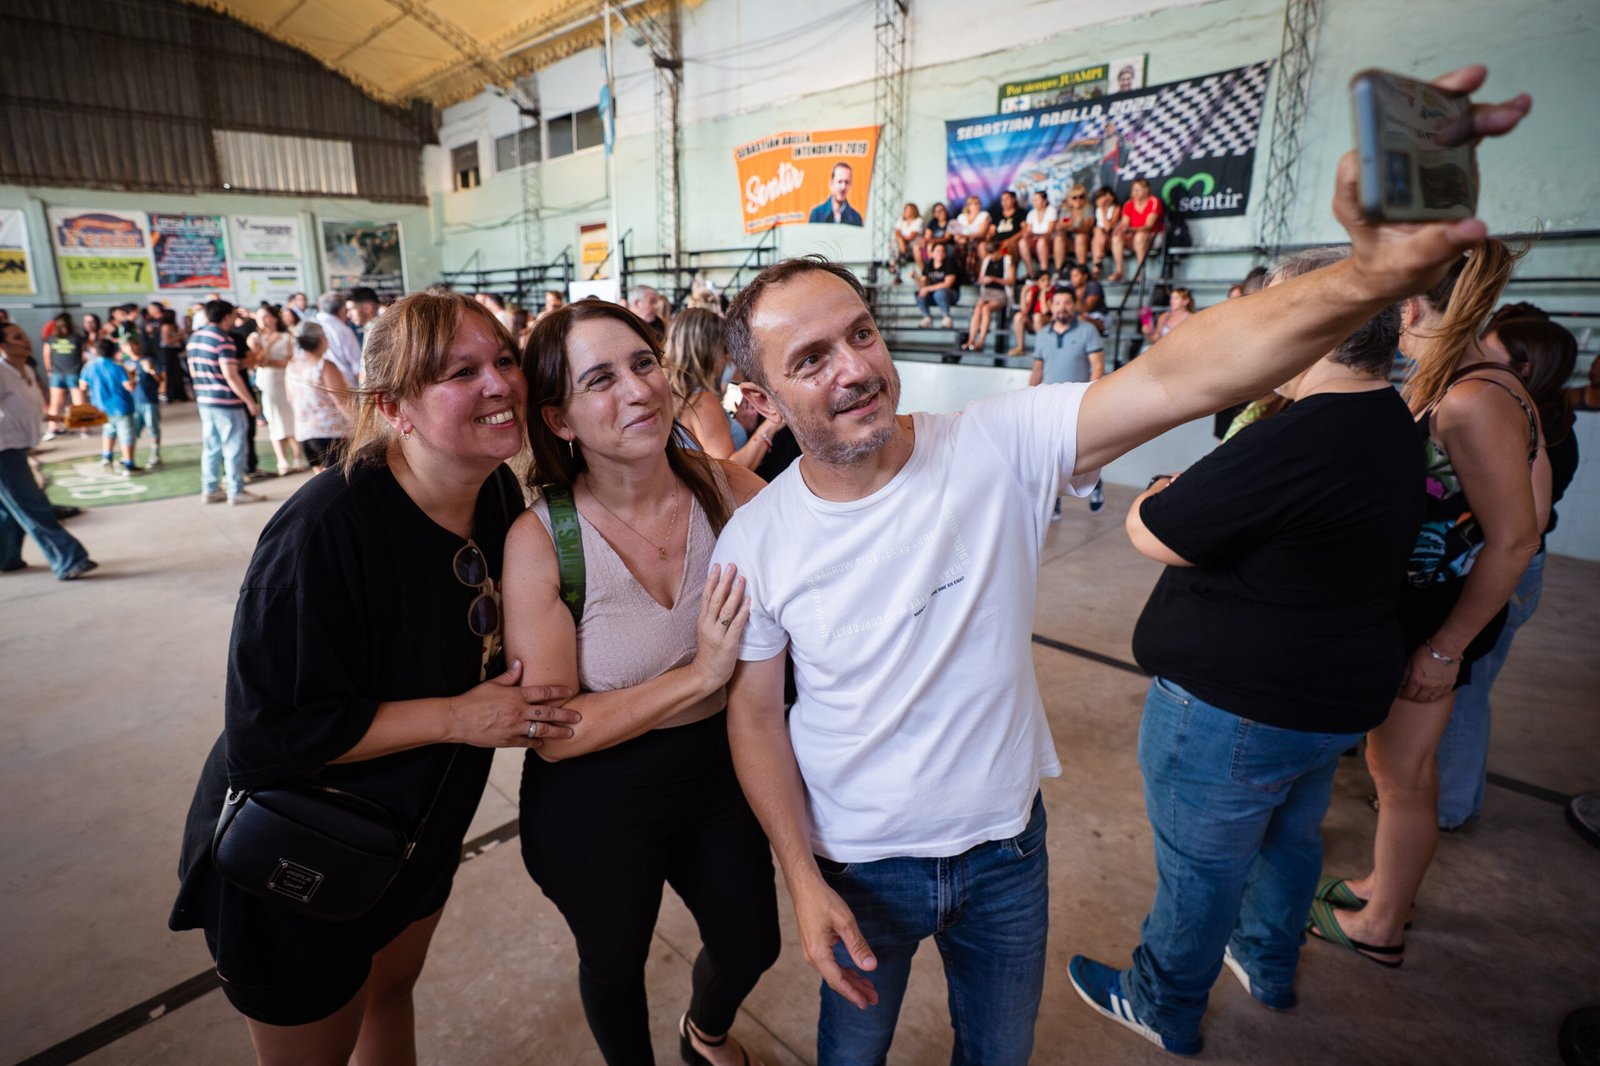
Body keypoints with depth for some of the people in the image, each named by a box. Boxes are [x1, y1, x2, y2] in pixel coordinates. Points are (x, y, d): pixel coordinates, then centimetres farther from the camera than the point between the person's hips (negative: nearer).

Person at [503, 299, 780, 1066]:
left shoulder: (728, 488, -16)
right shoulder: (539, 541, -23)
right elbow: (552, 730, -21)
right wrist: (700, 675, -29)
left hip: (719, 776, 3)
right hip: (596, 807, -3)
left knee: (751, 947, 26)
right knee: (615, 964, 25)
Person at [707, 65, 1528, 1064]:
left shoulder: (998, 446, -21)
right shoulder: (755, 541, -17)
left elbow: (1177, 377, -34)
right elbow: (756, 713, -8)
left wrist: (1374, 272, -50)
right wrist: (803, 880, -10)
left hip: (1006, 848, 1)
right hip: (861, 868, 0)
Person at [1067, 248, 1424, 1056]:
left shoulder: (1295, 443, -31)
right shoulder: (1392, 425, 3)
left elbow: (1152, 535, -25)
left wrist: (1157, 495, -4)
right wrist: (1191, 498, 1)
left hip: (1235, 702, -9)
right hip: (1337, 692, 10)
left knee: (1199, 864, 11)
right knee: (1289, 834, 28)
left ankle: (1165, 1008, 33)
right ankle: (1269, 965, 53)